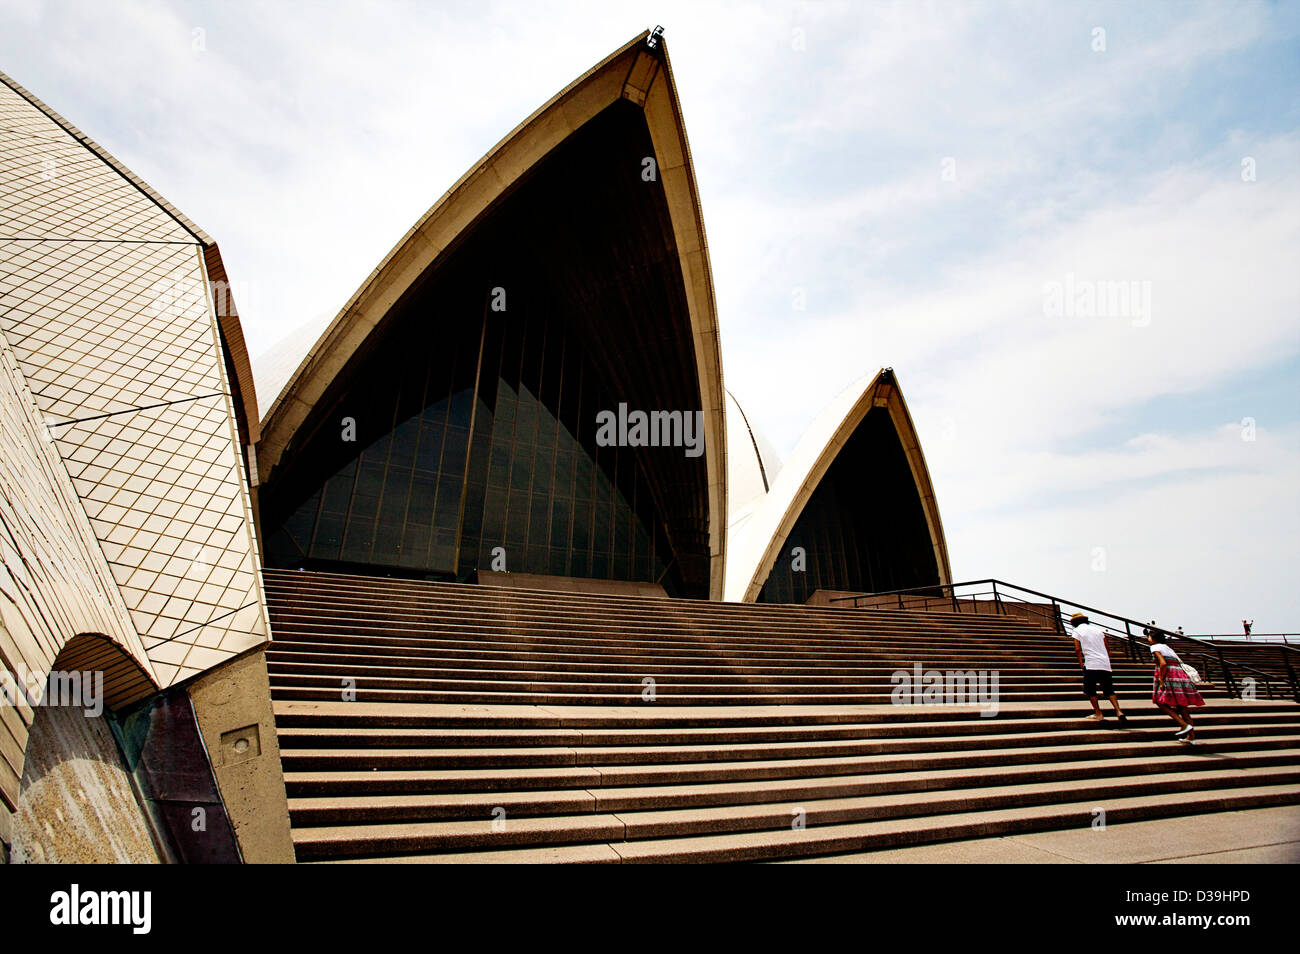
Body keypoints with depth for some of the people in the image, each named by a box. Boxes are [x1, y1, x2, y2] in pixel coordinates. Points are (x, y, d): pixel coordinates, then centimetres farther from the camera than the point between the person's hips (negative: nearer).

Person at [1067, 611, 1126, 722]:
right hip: (1105, 663, 5)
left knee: (1090, 690, 7)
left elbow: (1077, 649, -5)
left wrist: (1080, 663, 5)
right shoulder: (1098, 629, 16)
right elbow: (1106, 647, 16)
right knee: (1109, 690, 12)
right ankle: (1118, 712, -4)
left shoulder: (1077, 630, 3)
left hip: (1091, 664, -5)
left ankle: (1098, 714, 6)